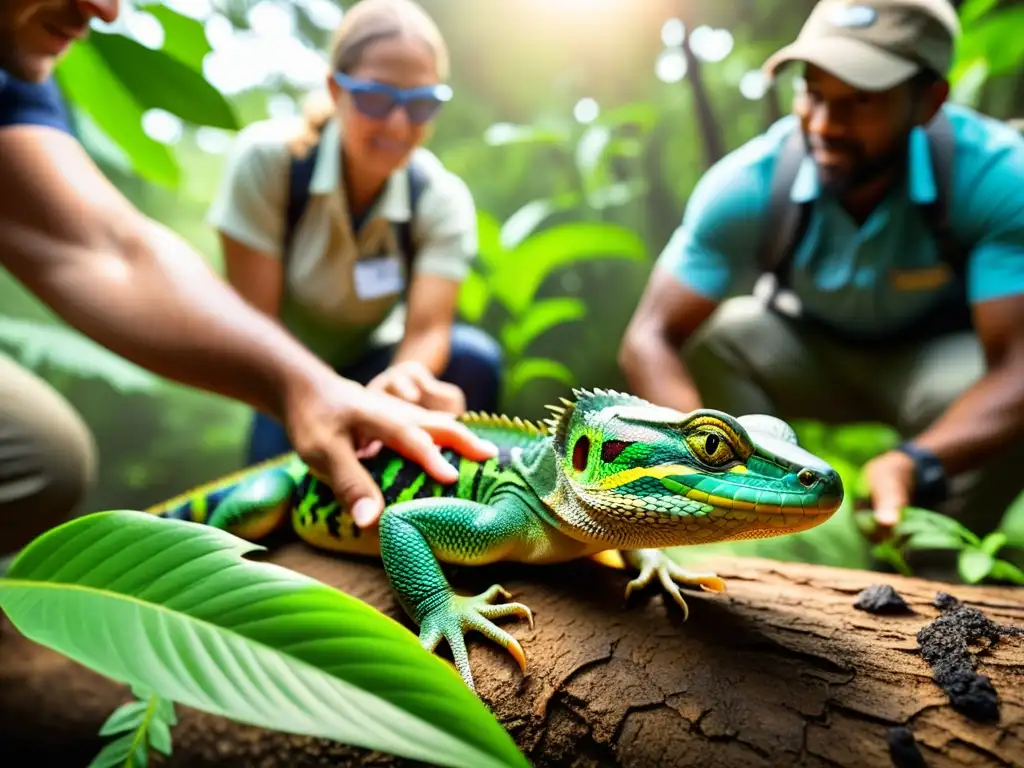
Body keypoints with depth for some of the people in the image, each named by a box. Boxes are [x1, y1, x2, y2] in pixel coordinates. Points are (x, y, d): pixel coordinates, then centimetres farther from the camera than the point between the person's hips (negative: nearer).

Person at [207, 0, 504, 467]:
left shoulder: (442, 200, -15)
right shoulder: (267, 158, -20)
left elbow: (427, 328, -26)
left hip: (368, 365, 2)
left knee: (474, 358, -27)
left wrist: (402, 378, -51)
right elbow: (254, 320, -21)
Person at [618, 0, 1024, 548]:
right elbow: (650, 336, -28)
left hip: (944, 357, -1)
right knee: (710, 330, -27)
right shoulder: (748, 184, -25)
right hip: (810, 351, 1)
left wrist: (918, 462, -54)